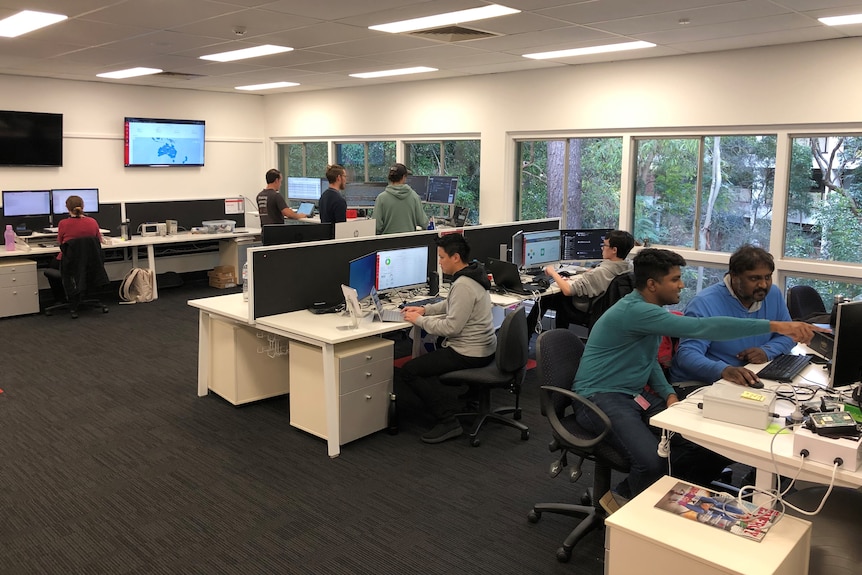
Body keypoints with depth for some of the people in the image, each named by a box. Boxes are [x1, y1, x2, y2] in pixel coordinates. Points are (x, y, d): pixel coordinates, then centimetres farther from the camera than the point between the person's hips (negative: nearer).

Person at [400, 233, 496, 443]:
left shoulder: (463, 285, -24)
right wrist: (425, 309, 11)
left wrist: (419, 320, -13)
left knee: (409, 371, -10)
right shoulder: (471, 275, 8)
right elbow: (451, 304, 23)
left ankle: (448, 422, -9)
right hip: (484, 347, 11)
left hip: (469, 353, -11)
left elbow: (451, 326, -25)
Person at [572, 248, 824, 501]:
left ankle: (634, 491, 9)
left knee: (708, 445, -4)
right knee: (653, 462, -34)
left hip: (636, 395, 10)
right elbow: (701, 328, -30)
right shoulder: (635, 311, -22)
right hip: (601, 397, -10)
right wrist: (776, 326, -30)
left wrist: (668, 393, 1)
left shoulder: (647, 309, 10)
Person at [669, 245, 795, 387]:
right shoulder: (705, 304, -15)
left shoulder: (774, 294, 7)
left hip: (748, 383, 8)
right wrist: (724, 370, -43)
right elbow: (687, 354, -24)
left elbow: (787, 335, 18)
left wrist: (767, 351, -6)